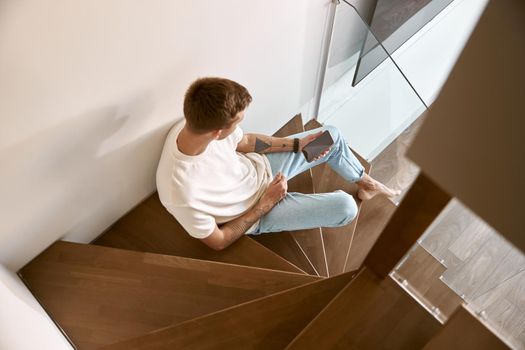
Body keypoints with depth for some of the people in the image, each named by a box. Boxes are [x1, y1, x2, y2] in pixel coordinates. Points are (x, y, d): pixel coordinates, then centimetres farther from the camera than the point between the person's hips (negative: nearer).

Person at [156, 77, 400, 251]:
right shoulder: (183, 194, -41)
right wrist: (267, 202, -19)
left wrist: (297, 144, -5)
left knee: (332, 136, 7)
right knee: (346, 208, -12)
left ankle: (365, 183, 37)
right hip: (255, 213, -5)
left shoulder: (196, 124, -23)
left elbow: (244, 142, -1)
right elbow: (218, 241, -23)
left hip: (258, 167, 6)